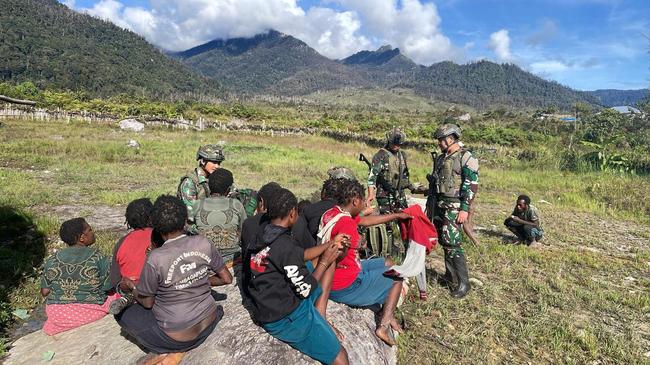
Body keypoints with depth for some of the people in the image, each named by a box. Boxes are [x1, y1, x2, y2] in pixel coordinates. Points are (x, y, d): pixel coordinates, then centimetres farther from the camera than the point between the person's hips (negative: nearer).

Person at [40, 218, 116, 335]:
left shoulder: (52, 260, -4)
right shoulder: (97, 257, -14)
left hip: (58, 316, 4)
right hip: (92, 313, -4)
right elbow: (110, 286, -9)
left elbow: (44, 292, 1)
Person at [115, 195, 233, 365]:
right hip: (208, 324, 5)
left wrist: (131, 286, 12)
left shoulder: (155, 259, -22)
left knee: (121, 312, 14)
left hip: (177, 336, -4)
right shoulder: (203, 243, -12)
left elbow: (147, 303, -7)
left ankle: (166, 350, 6)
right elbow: (227, 279, -3)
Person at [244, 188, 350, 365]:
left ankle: (320, 322, 16)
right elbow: (305, 290, -17)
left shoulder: (262, 235, -1)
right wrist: (325, 262, -5)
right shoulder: (286, 245, -26)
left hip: (266, 307, 9)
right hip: (285, 319, -8)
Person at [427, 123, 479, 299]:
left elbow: (472, 185, -14)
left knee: (452, 243, -11)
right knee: (443, 241, 12)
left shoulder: (466, 158, -9)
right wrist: (429, 205, 19)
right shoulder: (439, 158, 15)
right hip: (438, 205, 8)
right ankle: (450, 275, 24)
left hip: (453, 207, -8)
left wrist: (465, 209, -20)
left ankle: (463, 282, -1)